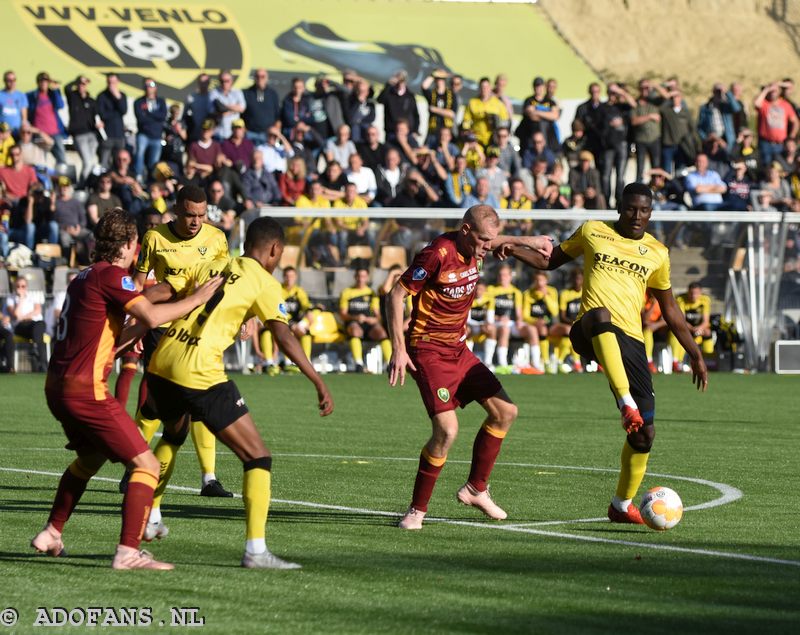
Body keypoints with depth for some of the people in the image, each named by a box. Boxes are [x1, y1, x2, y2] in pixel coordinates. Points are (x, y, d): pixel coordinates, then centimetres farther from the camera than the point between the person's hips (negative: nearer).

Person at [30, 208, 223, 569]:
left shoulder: (85, 276, 16)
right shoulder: (111, 275, -12)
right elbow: (151, 317, -24)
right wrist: (197, 299, -14)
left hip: (58, 387, 10)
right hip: (86, 390, -10)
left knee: (91, 457, 33)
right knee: (146, 466, -8)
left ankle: (51, 534, 37)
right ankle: (128, 552, -17)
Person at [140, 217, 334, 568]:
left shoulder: (206, 267, 18)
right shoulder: (264, 283, 2)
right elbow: (284, 338, -10)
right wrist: (319, 383, -11)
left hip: (161, 365, 7)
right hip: (201, 375, -7)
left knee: (173, 435, 38)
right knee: (258, 458, -1)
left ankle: (149, 519, 44)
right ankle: (255, 549, -13)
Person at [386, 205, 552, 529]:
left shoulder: (474, 250, 1)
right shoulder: (437, 254, -22)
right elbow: (397, 295, -18)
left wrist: (526, 241, 26)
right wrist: (398, 349, -20)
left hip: (458, 349, 9)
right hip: (429, 351, -9)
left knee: (505, 412, 7)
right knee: (446, 429, -19)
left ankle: (475, 488, 21)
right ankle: (417, 510, -5)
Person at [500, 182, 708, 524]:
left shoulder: (657, 253, 17)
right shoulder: (592, 231, 12)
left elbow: (670, 309, 25)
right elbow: (550, 260, 22)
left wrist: (695, 354, 23)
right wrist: (516, 251, 4)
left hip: (631, 341, 3)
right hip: (591, 332, -3)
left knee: (644, 432, -2)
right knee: (601, 314, -44)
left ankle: (622, 505, 18)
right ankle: (627, 403, -52)